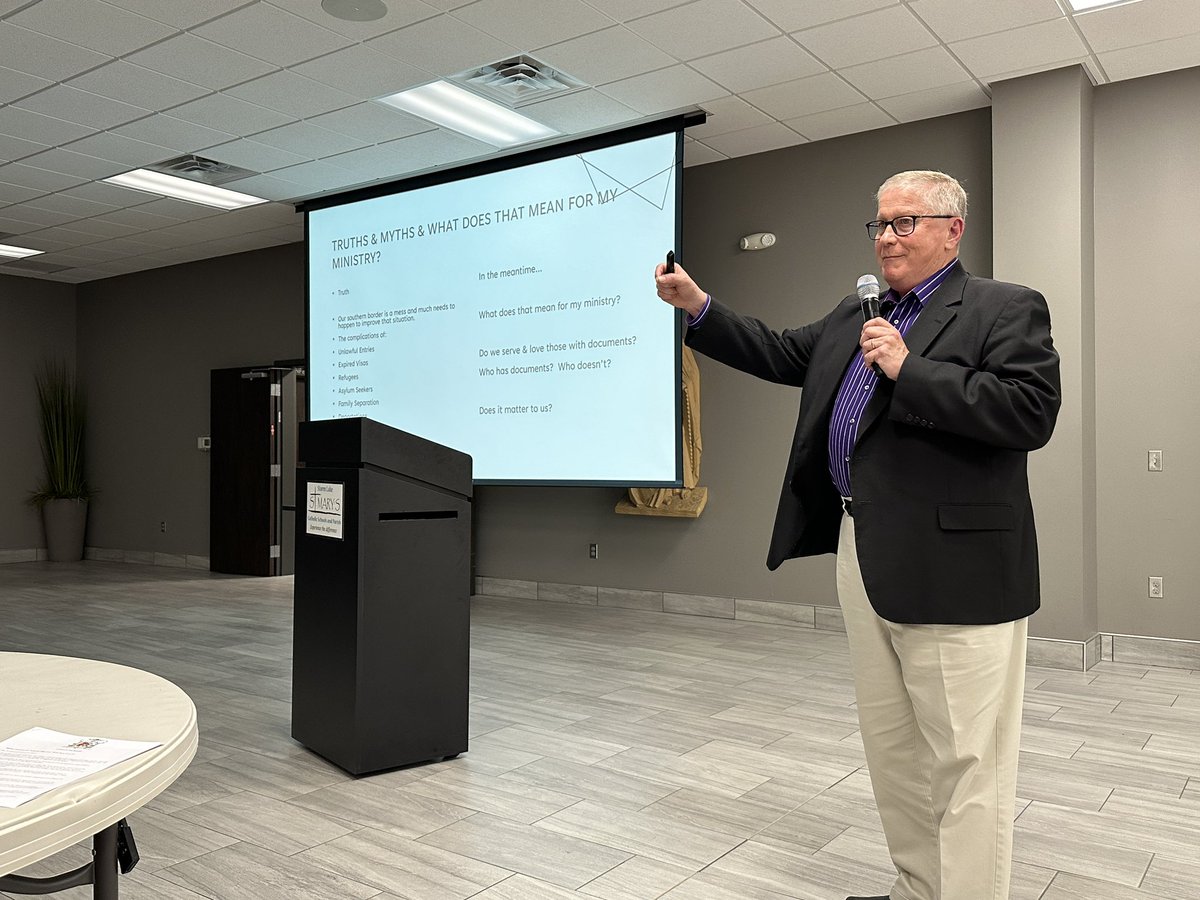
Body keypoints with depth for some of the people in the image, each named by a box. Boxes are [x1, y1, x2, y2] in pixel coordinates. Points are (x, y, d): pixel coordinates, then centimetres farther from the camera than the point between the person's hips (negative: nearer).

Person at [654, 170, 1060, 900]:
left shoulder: (1007, 309, -4)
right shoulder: (854, 317, 18)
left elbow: (1032, 412, -17)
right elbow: (778, 354, 19)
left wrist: (909, 369, -19)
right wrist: (697, 306, 10)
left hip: (954, 570, -7)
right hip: (865, 558, 8)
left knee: (966, 761, 0)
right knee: (892, 749, 17)